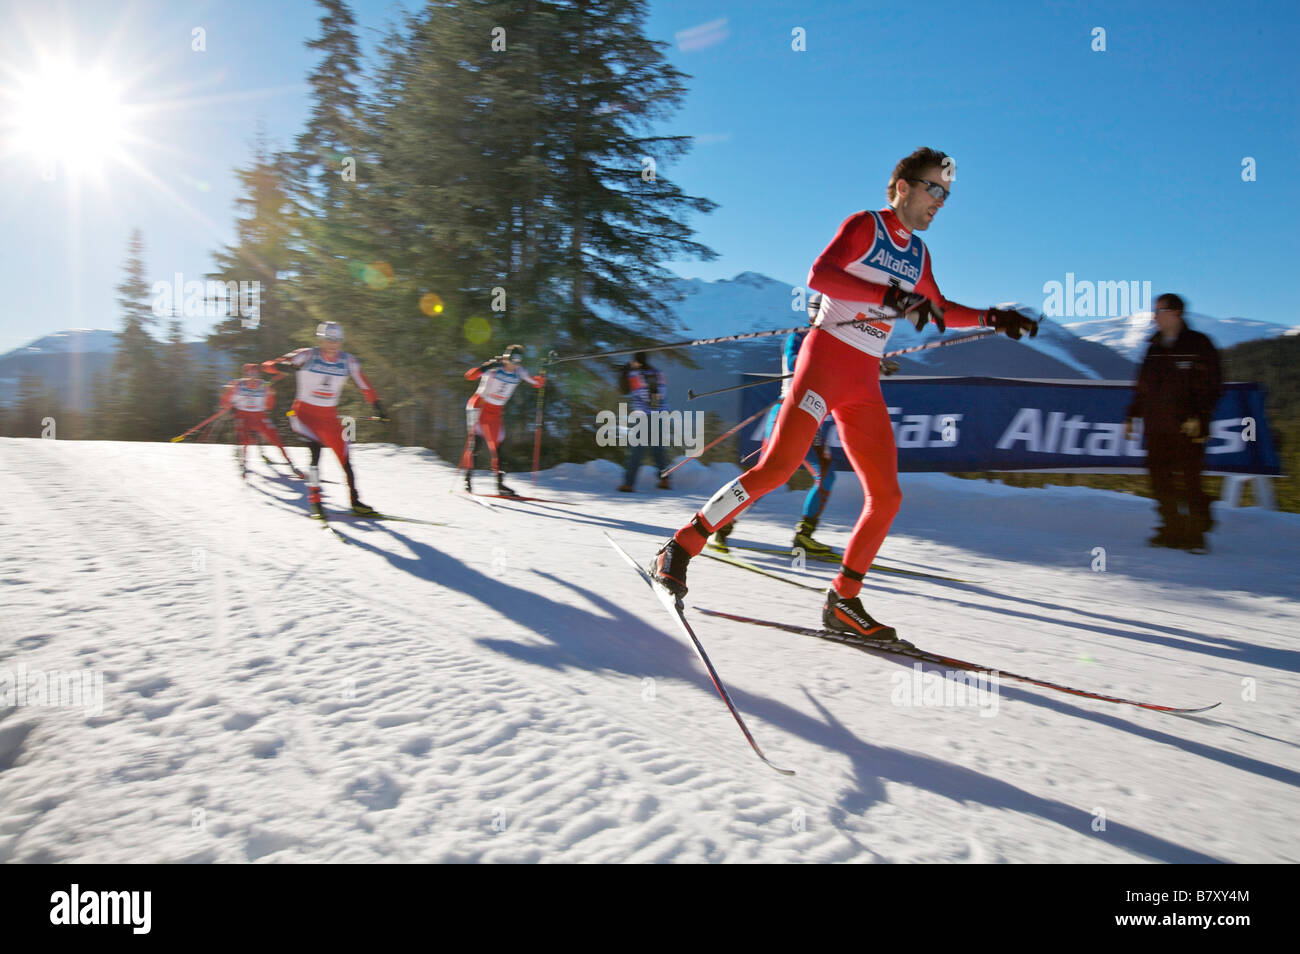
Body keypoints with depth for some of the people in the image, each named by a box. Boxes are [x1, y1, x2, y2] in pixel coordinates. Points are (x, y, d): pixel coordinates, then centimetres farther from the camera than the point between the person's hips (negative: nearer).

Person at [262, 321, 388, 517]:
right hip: (304, 414, -3)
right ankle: (314, 498, -12)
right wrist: (282, 365, -39)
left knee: (345, 459, 2)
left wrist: (379, 408, 4)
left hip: (329, 417, 4)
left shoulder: (348, 361, -3)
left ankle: (355, 502, 17)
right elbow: (268, 365, -17)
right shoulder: (307, 356, -13)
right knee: (316, 449, -25)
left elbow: (365, 387, 7)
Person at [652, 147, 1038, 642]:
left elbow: (939, 310, 34)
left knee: (886, 495, 1)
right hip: (825, 359, -7)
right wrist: (890, 295, -26)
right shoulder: (864, 226, -2)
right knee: (777, 466, -20)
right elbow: (819, 275, -19)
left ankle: (843, 601, 11)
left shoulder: (917, 253, 19)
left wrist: (992, 318, 22)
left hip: (864, 383, 7)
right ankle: (680, 547, -9)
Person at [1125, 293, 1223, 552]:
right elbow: (1143, 386, 21)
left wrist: (1199, 416, -15)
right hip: (1155, 428, 6)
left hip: (1187, 427, -6)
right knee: (1160, 479, 3)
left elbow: (1212, 385, -5)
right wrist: (1132, 416, 17)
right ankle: (1173, 529, 11)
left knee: (1188, 480, -7)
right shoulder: (1154, 348, 16)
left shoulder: (1199, 344, -1)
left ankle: (1196, 532, 5)